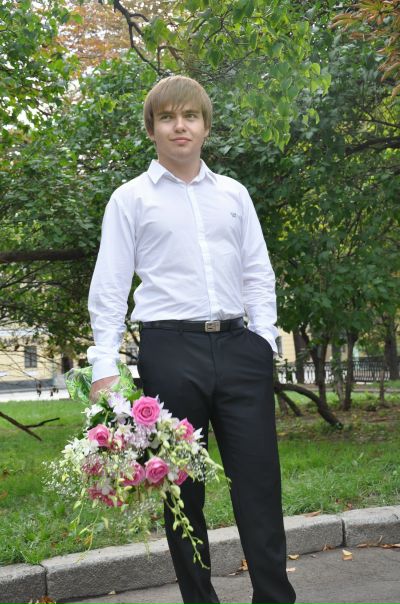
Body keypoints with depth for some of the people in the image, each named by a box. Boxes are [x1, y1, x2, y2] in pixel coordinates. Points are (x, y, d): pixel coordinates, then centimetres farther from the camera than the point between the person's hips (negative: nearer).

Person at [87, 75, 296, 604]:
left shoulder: (233, 194, 16)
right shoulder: (130, 198, 7)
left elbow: (258, 273, 17)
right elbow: (109, 287, 3)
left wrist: (264, 338, 3)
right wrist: (105, 366, -5)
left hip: (238, 346, 3)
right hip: (170, 349, -2)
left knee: (260, 482, -1)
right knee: (182, 489, 5)